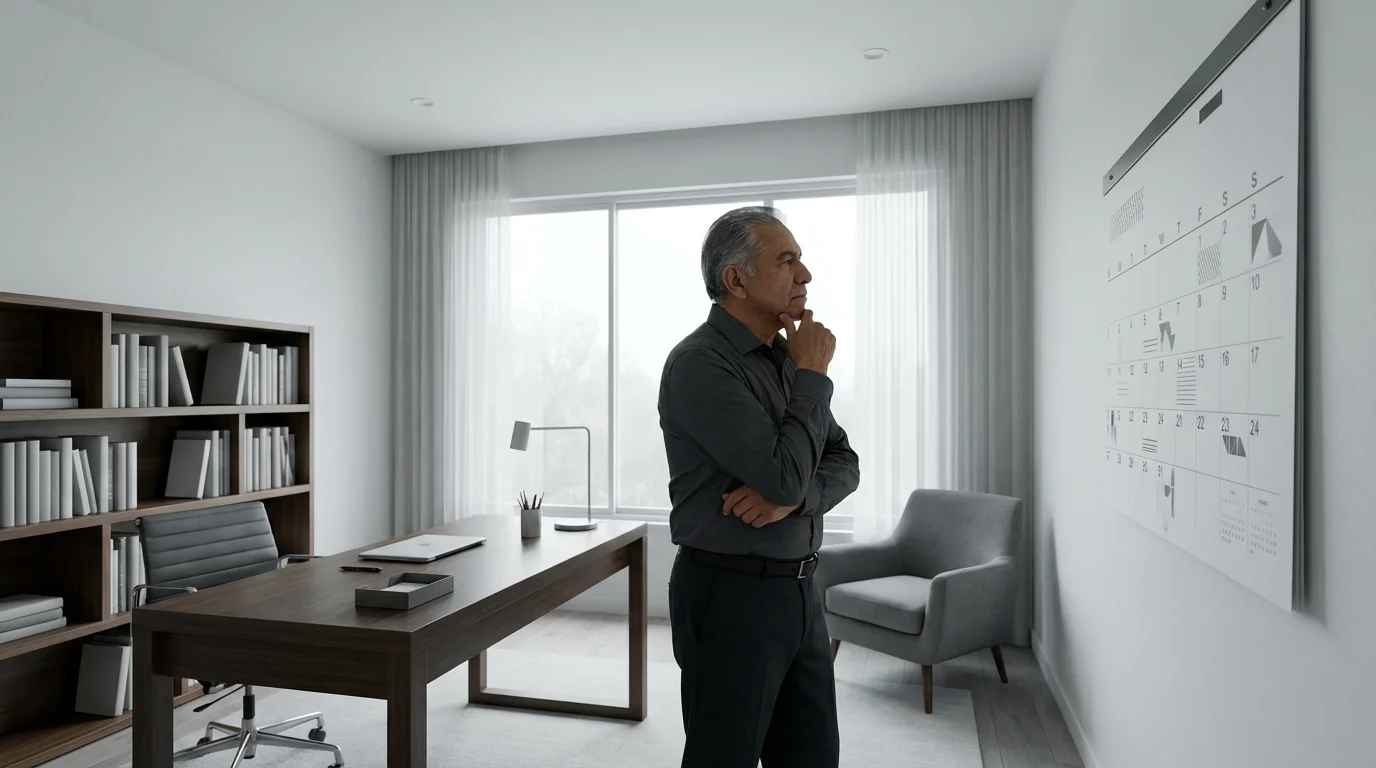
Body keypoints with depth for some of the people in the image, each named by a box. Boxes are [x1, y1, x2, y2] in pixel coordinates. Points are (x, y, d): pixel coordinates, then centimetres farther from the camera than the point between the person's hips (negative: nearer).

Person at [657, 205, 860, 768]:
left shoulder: (785, 357, 8)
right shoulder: (700, 364, -17)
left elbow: (843, 463, 7)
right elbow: (785, 475, -24)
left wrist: (793, 496, -14)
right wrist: (813, 376, -12)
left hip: (798, 591, 8)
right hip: (730, 595, -7)